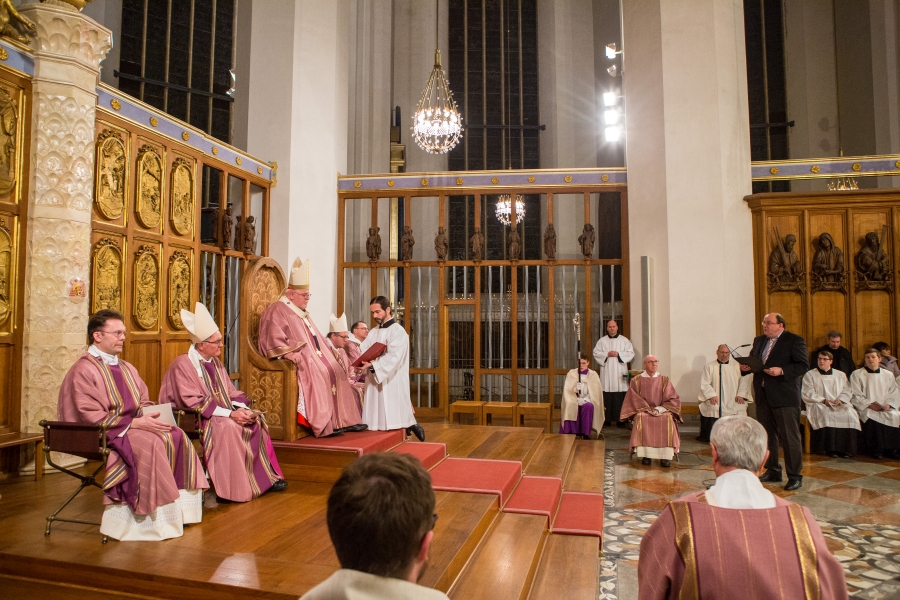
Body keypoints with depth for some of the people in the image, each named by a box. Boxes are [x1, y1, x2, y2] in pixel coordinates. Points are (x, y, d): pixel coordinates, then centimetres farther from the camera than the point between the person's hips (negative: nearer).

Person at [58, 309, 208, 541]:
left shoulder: (126, 368, 15)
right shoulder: (83, 370, -10)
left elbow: (144, 402, 18)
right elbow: (91, 417, -18)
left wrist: (150, 417, -6)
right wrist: (135, 422, -22)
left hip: (134, 425, 8)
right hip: (102, 434, -8)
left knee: (176, 437, -15)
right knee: (150, 443, -31)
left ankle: (178, 507, -11)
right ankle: (151, 517, -24)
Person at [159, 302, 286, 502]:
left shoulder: (215, 363, 12)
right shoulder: (183, 365, -13)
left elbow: (231, 393, 11)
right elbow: (194, 404, -20)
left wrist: (242, 409, -10)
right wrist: (230, 414, -26)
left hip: (221, 414, 8)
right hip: (196, 420, -8)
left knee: (256, 420, -11)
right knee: (228, 426, -32)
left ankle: (266, 476, -8)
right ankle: (237, 488, -25)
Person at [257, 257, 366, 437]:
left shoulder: (302, 313, 24)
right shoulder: (277, 311, -5)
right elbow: (273, 339, -18)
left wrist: (329, 350, 13)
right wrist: (288, 353, -30)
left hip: (313, 356, 9)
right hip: (299, 361, -9)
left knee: (335, 373, -7)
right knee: (319, 375, -29)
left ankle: (342, 420, -9)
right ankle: (324, 424, -27)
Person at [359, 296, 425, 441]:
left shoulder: (398, 331, -6)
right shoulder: (373, 333, 17)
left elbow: (393, 357, -17)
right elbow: (363, 352, 7)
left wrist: (373, 365, -26)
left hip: (393, 383, -7)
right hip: (374, 382, 7)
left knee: (393, 421, -6)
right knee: (378, 420, 5)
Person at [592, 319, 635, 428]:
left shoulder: (624, 340, 9)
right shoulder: (602, 341, 10)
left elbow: (631, 353, 4)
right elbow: (596, 353, 7)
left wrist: (618, 354, -8)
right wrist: (607, 354, -8)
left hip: (620, 373, 0)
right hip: (606, 372, 1)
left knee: (620, 397, -5)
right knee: (607, 397, -4)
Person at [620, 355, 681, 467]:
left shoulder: (664, 380, 9)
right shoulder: (636, 381, 6)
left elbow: (673, 399, 3)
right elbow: (634, 399, 1)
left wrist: (660, 409, -12)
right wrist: (647, 409, -14)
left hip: (662, 410, 1)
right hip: (643, 410, -1)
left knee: (668, 418, -32)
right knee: (641, 418, -35)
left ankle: (666, 455, -29)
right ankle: (645, 454, -31)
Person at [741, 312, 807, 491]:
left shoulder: (794, 340, -6)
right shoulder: (759, 340, 13)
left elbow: (803, 366, -12)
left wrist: (782, 371, -24)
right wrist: (745, 367, -4)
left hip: (785, 397, -7)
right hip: (763, 396, 7)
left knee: (790, 437, -1)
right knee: (768, 435, 14)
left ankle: (795, 476, 9)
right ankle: (772, 471, 25)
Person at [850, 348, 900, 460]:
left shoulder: (888, 375, 17)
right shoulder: (857, 374, 6)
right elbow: (855, 396, 0)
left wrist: (888, 404, -8)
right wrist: (869, 404, -13)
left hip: (886, 408, 3)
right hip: (866, 408, -3)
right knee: (872, 417, -35)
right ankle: (876, 449, -22)